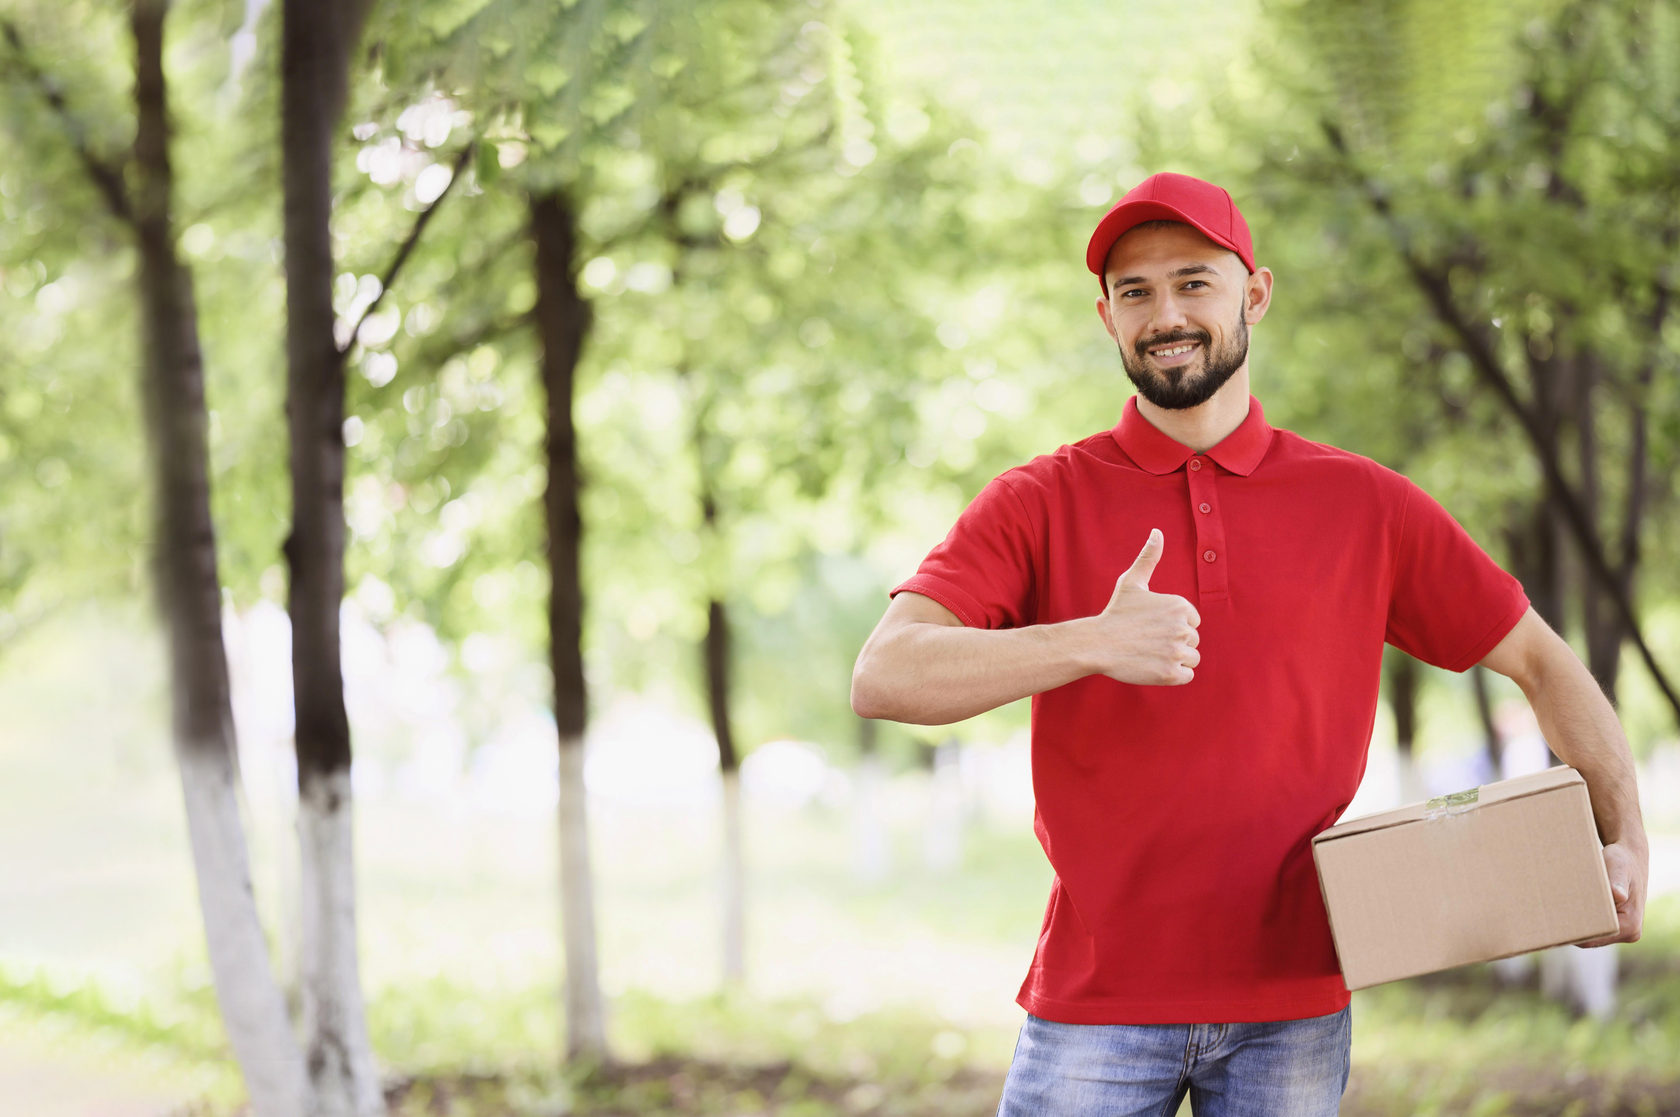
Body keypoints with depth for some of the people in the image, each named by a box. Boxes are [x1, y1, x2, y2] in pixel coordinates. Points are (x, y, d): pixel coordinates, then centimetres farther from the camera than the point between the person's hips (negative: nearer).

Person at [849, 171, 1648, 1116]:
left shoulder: (1365, 506, 7)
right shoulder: (1040, 505, 1)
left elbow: (1542, 663, 14)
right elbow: (884, 678, -12)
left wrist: (1627, 840, 0)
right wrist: (1093, 643, -26)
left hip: (1292, 1009, 1)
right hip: (1098, 998, -1)